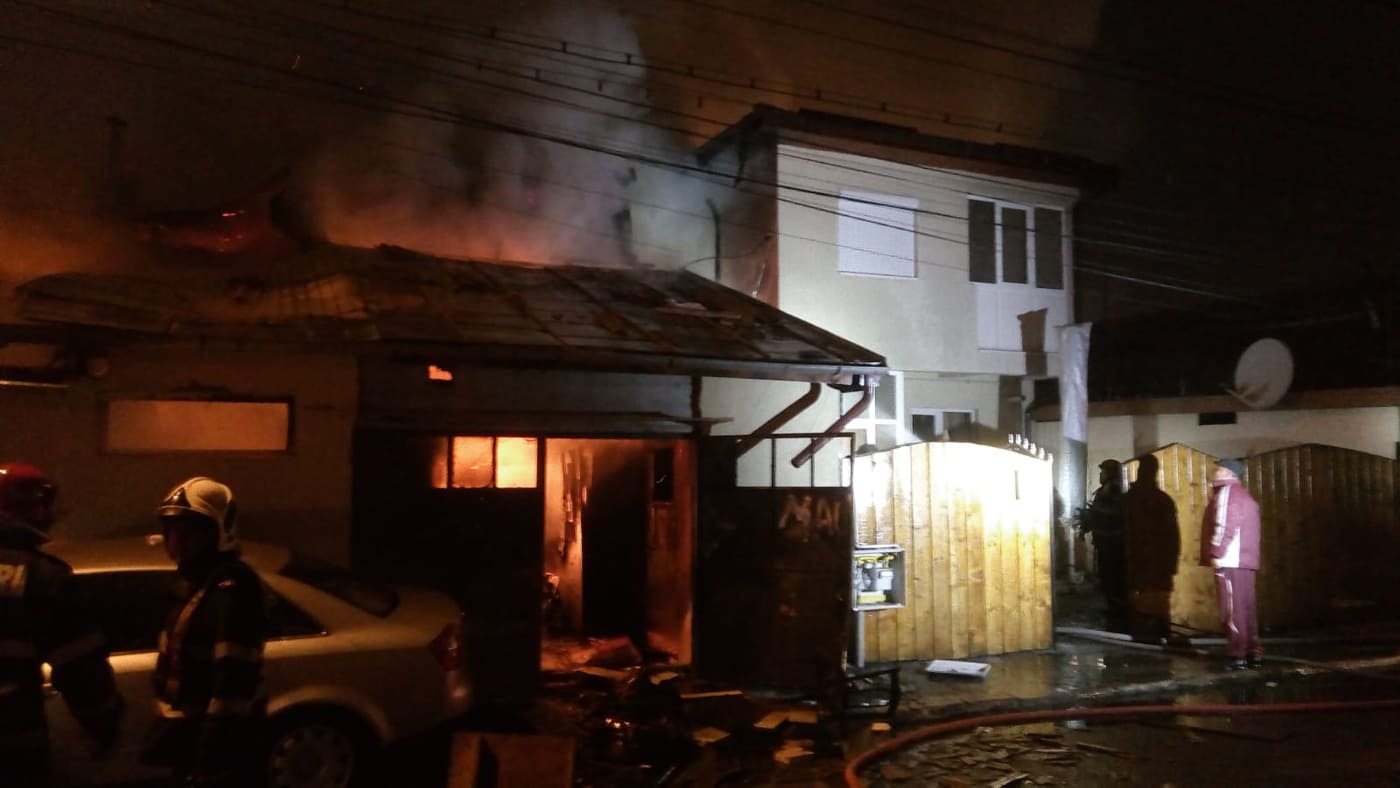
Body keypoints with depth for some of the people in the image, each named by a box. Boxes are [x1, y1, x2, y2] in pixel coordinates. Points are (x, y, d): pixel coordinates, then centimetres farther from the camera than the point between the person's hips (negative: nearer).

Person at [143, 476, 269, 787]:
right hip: (194, 738, 10)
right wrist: (166, 736, 22)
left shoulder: (231, 589, -22)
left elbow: (233, 685, -26)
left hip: (222, 752, -10)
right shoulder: (198, 582, 11)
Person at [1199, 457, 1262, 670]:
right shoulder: (1244, 494, 23)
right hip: (1244, 560, 10)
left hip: (1229, 560, -10)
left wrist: (1216, 553, -17)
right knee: (1245, 607, 12)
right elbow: (1246, 528, 22)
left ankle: (1237, 655, -8)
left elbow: (1225, 525, -17)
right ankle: (1252, 652, 14)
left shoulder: (1226, 491, -6)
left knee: (1232, 609, -8)